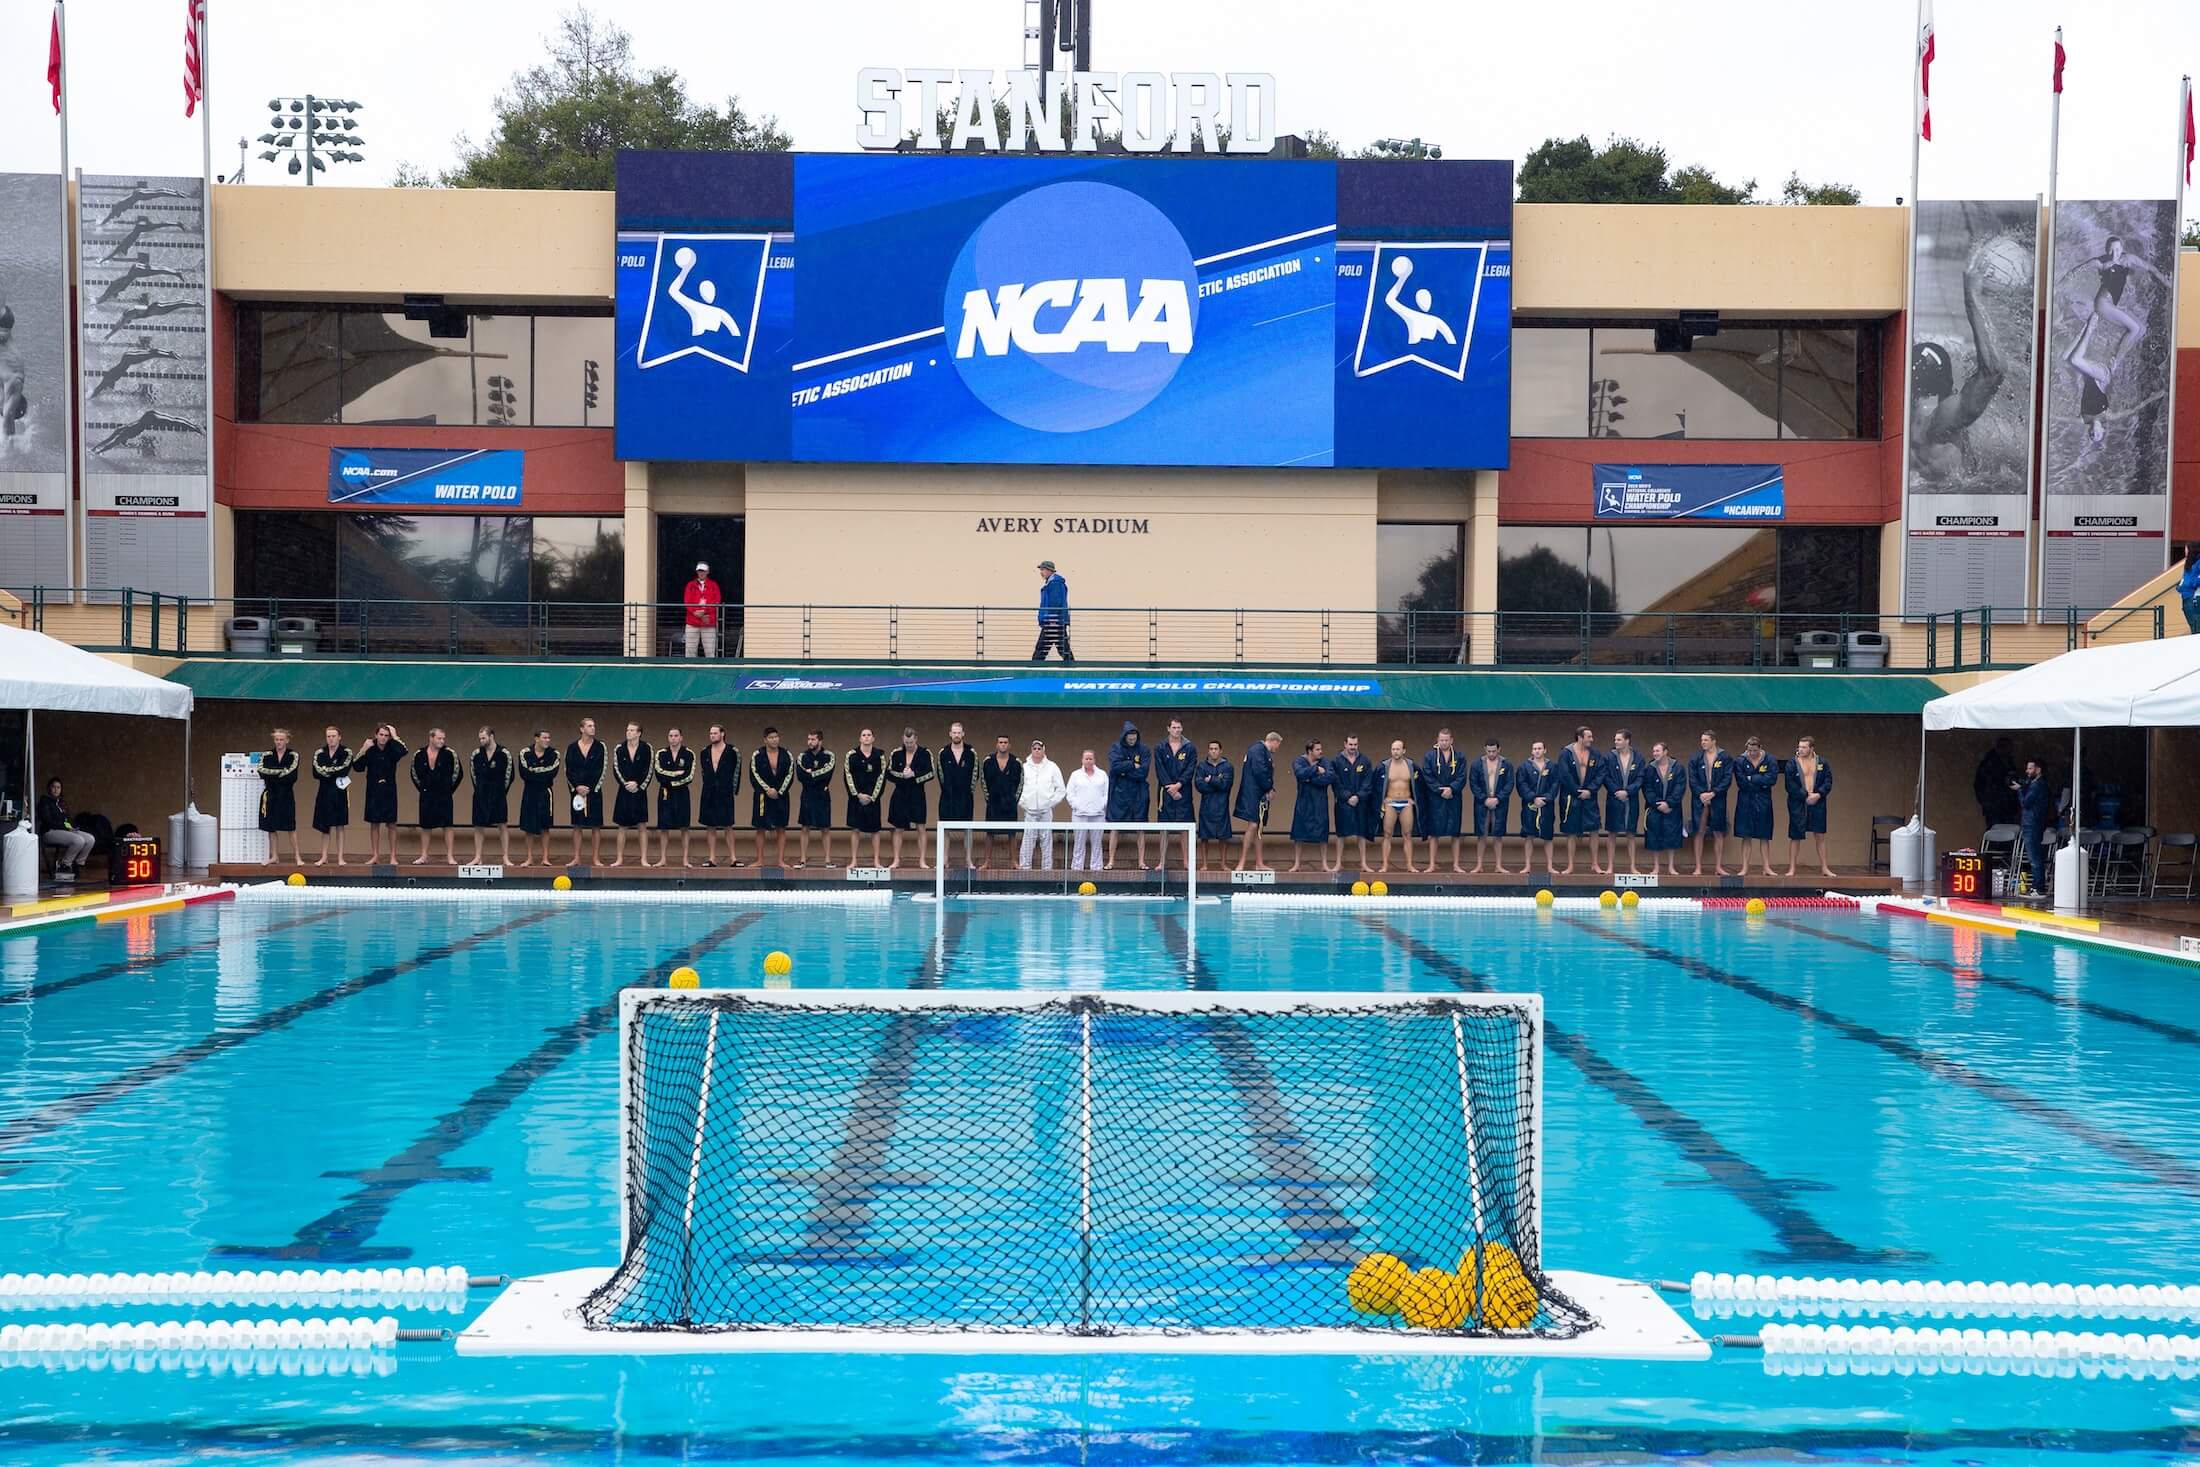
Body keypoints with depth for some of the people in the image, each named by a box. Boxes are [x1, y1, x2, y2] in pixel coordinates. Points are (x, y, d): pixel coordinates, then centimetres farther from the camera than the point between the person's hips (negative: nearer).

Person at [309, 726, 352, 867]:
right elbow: (316, 772, -5)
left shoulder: (346, 753, 1)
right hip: (324, 792, 2)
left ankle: (340, 858, 2)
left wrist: (326, 771, -11)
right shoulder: (319, 753, 8)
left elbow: (344, 770, -15)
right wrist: (335, 772, -14)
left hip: (339, 792, -2)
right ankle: (324, 857, 7)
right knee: (324, 825, 3)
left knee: (339, 825, 1)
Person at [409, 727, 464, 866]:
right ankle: (423, 856, 13)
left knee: (447, 826, -2)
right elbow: (415, 774, 13)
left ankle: (450, 857, 1)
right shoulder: (419, 755, 0)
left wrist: (450, 789, 3)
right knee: (425, 826, 6)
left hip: (444, 796, -2)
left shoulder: (449, 754, -7)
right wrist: (422, 789, 10)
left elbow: (458, 773, 2)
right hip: (426, 796, 2)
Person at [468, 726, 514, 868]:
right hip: (481, 795, 3)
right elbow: (474, 774, 12)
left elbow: (509, 775, 0)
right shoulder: (476, 753, 4)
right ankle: (478, 857, 10)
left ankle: (506, 857, 2)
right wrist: (480, 790, 7)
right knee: (478, 826, 4)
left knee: (503, 825, -2)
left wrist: (502, 792, 0)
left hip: (498, 794, -3)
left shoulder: (504, 753, -5)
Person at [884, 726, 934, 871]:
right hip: (900, 794, 2)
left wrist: (913, 774, -17)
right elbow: (889, 773, 0)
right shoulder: (896, 754, 2)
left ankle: (922, 861, 2)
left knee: (920, 828, -2)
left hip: (917, 794, -1)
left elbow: (930, 774, -7)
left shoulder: (925, 753, -2)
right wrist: (902, 775, -16)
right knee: (898, 828, 5)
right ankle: (896, 860, 11)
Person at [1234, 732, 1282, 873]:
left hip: (1261, 795, 11)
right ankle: (1242, 863, -12)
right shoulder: (1258, 750, -12)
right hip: (1254, 794, -11)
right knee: (1253, 825, -14)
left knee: (1260, 828, 11)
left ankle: (1259, 863, 15)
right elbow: (1259, 771, -21)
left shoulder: (1266, 753, 19)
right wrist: (1269, 788, -11)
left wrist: (1270, 789, 2)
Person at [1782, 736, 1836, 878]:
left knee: (1820, 836, 5)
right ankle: (1791, 868, 7)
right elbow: (1790, 785, -9)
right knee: (1795, 837, 1)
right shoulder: (1792, 764, -3)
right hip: (1797, 804, -2)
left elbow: (1828, 782, 2)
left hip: (1817, 803, 2)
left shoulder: (1822, 763, 5)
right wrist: (1805, 796, -14)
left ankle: (1824, 868, 12)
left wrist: (1818, 794, -13)